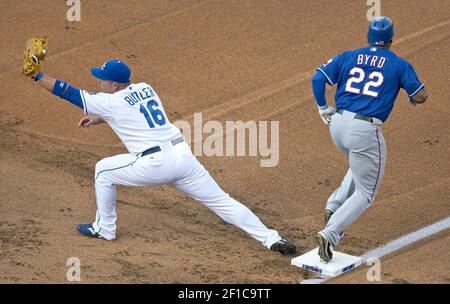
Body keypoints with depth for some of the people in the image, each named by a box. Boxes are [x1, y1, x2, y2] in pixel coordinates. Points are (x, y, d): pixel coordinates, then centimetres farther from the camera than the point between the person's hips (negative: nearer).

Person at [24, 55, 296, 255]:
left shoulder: (110, 102, 0)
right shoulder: (145, 89, 19)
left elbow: (69, 93, 3)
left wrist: (38, 75, 10)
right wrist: (99, 118, 39)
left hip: (155, 164, -6)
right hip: (183, 155, 6)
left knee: (104, 170, 17)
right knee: (222, 200, 5)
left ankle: (105, 228, 26)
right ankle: (271, 238, -6)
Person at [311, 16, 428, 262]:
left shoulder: (348, 57, 11)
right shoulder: (399, 65, 3)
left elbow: (318, 78, 3)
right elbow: (420, 96, 0)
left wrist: (324, 109, 13)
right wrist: (412, 97, 23)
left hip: (338, 124, 5)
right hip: (366, 131, -5)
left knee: (360, 166, 35)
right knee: (365, 193, 6)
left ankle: (335, 205, 15)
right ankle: (330, 234, -14)